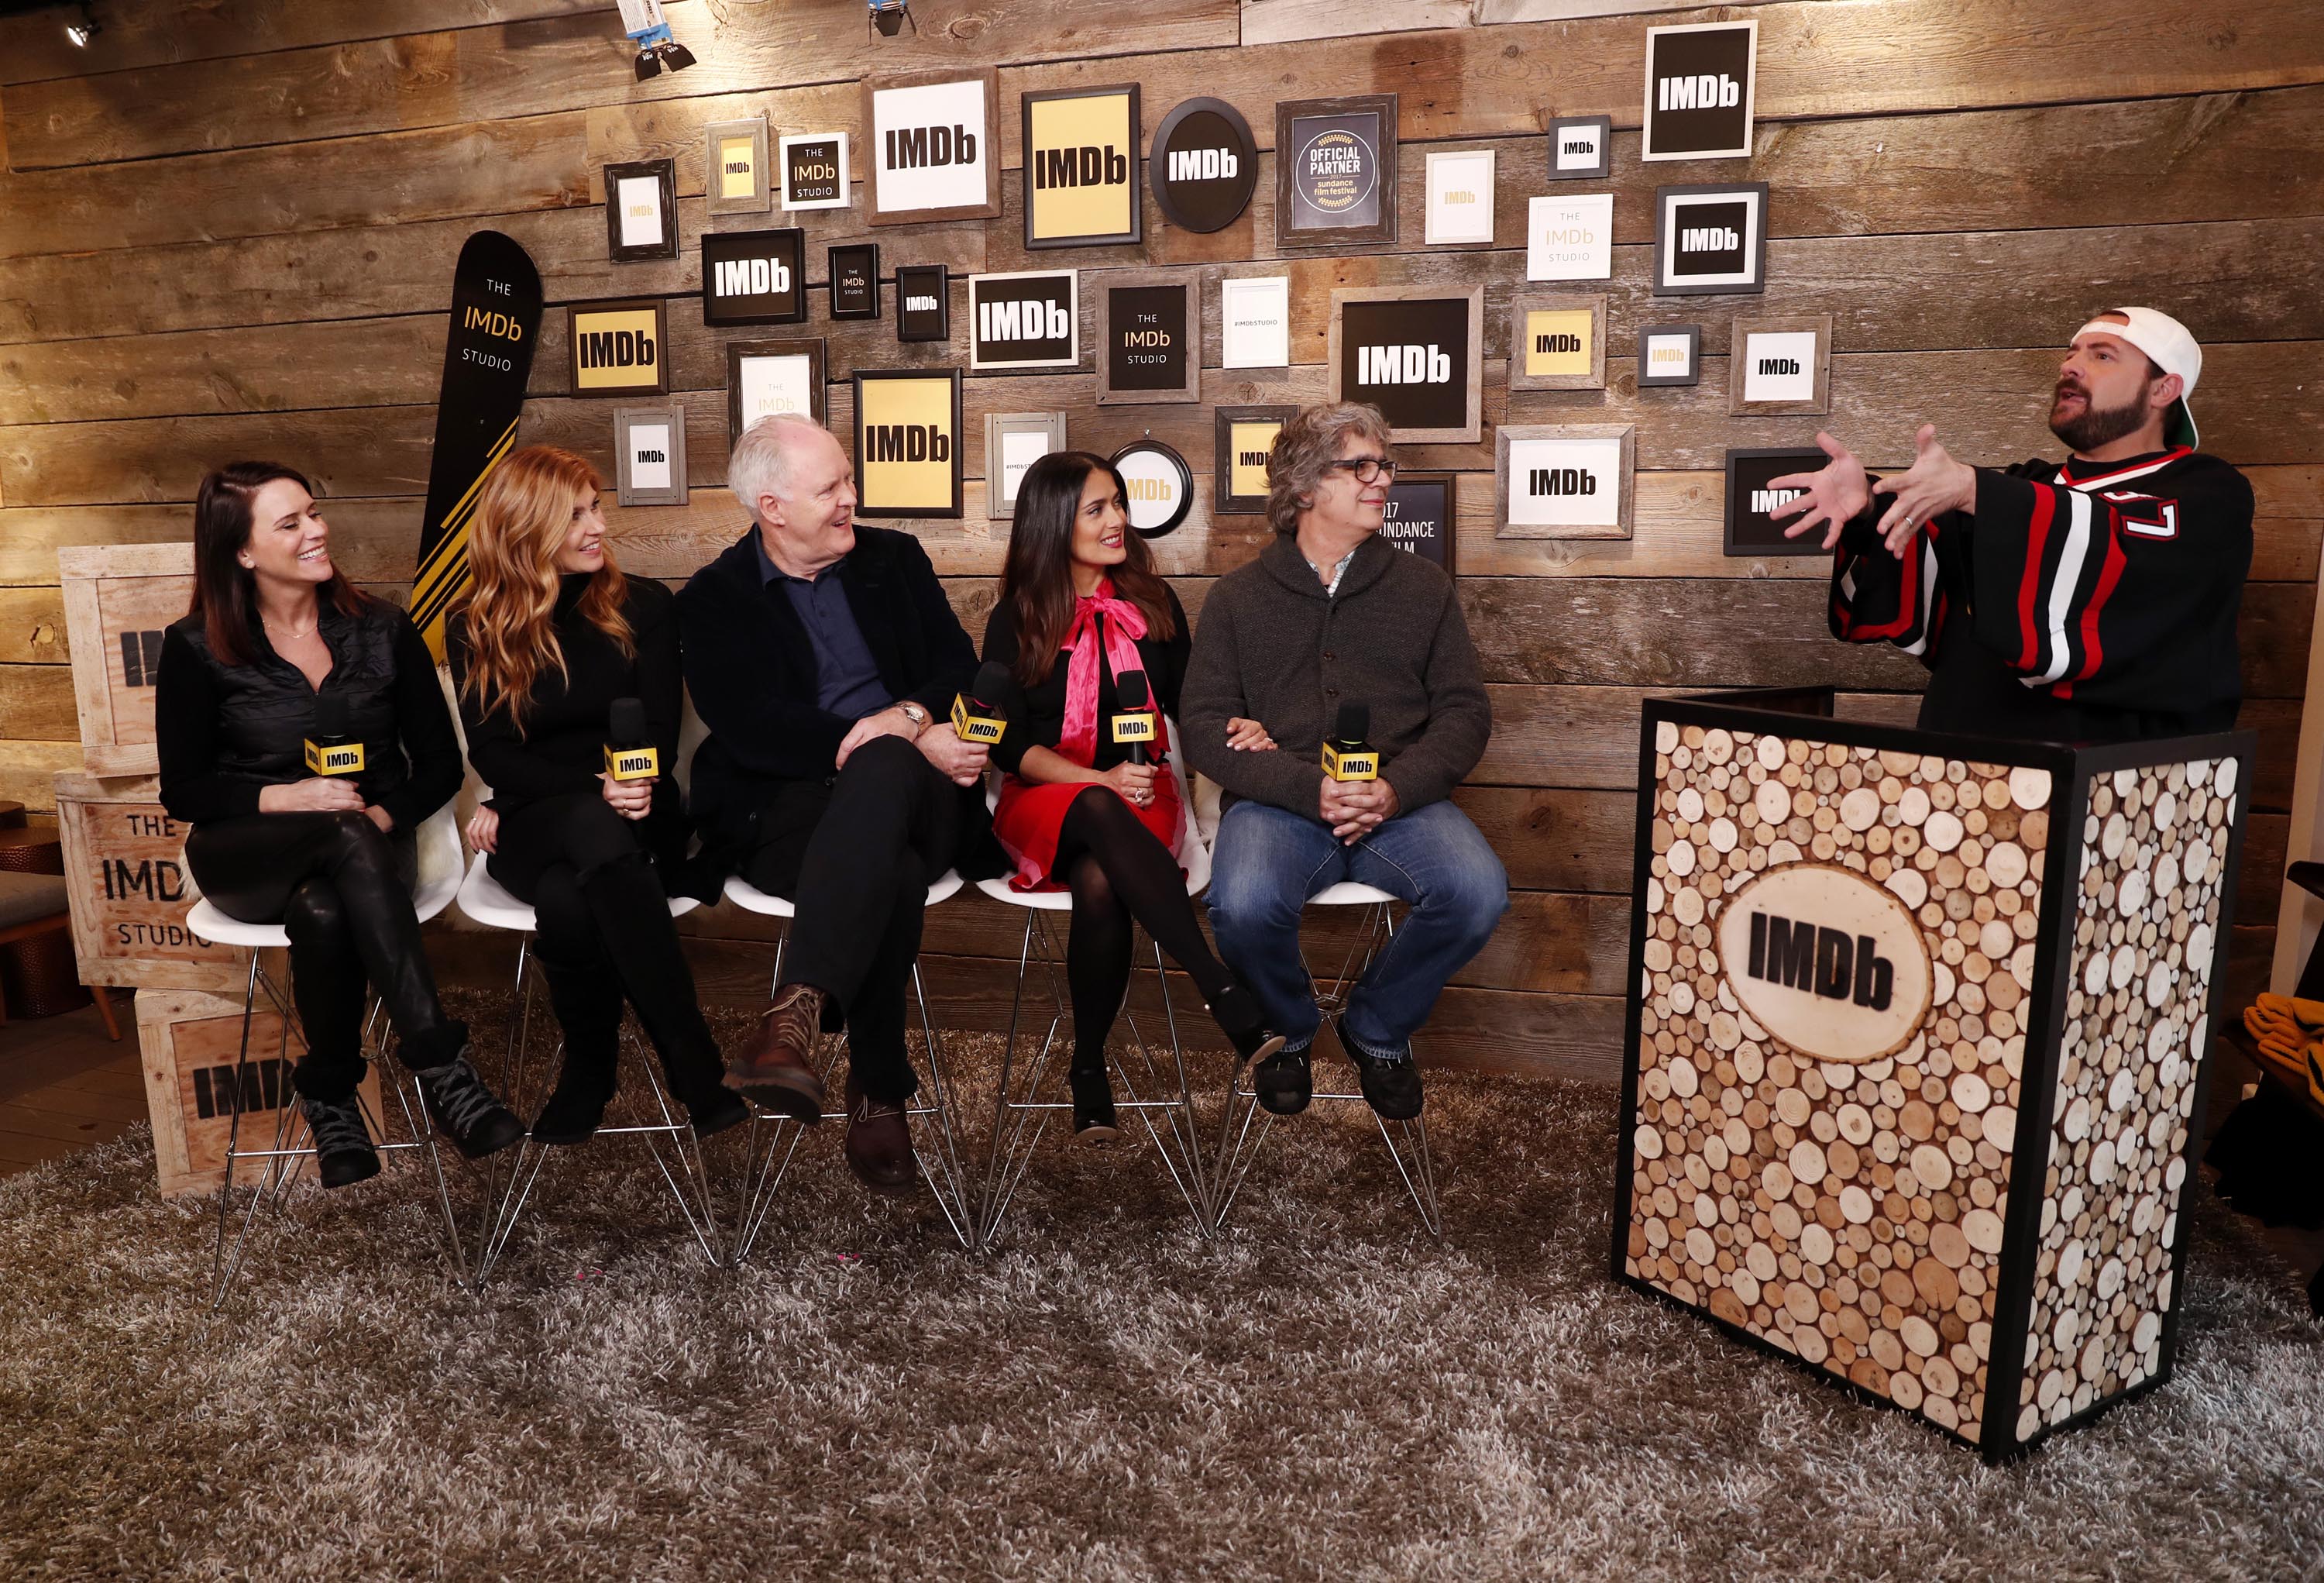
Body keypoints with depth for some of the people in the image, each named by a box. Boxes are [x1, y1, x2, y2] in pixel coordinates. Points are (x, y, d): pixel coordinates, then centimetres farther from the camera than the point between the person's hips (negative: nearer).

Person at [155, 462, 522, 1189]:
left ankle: (331, 1101, -22)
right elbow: (183, 791, 1)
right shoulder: (196, 649, 0)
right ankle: (441, 1066, -39)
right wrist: (286, 796, -17)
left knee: (323, 911, -37)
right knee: (348, 840, -38)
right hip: (246, 856, -1)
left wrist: (385, 814, -16)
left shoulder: (382, 630, 4)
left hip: (368, 845, 1)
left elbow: (439, 763, 4)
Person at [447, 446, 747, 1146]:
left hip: (634, 818, 0)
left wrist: (573, 796, -15)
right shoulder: (474, 630, 7)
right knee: (598, 832, -38)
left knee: (569, 903, -37)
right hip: (533, 824, 0)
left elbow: (658, 737, 0)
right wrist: (593, 792, -17)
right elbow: (491, 754, 0)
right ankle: (699, 1074, -31)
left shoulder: (643, 606, 5)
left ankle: (591, 1064, -18)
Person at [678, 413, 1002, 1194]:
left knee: (879, 769, -37)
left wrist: (907, 719, -15)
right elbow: (753, 733, -9)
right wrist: (915, 745, -16)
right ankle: (879, 1093, -35)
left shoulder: (894, 560, 18)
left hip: (911, 789, 2)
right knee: (889, 865, -37)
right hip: (784, 811, -2)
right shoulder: (713, 600, 7)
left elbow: (963, 671, 9)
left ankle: (798, 1008, -47)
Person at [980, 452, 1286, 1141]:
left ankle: (1089, 1068, -21)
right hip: (1046, 803, -1)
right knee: (1101, 813, -39)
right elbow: (1008, 744, -3)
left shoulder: (1153, 603, 10)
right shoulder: (1016, 620, 3)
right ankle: (1225, 997, -44)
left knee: (1100, 883, -35)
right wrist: (1102, 782, -17)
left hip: (1139, 799, 2)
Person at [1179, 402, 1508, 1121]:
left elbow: (1464, 711, 8)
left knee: (1479, 894, -27)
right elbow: (1203, 727, 0)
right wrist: (1311, 788, -16)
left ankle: (1378, 1028, 4)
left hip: (1400, 801, 2)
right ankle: (1288, 1028, 4)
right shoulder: (1239, 597, 10)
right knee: (1243, 905, -33)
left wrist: (1397, 787, -13)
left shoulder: (1421, 585, 15)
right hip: (1278, 803, -1)